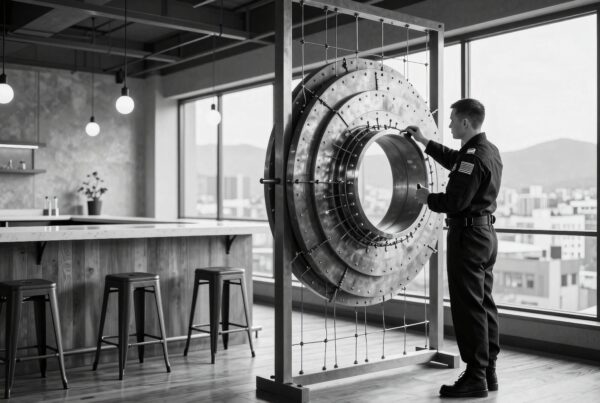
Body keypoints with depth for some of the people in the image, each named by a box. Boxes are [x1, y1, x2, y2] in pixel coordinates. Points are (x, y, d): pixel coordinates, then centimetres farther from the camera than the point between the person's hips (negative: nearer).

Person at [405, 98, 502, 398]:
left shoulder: (473, 157, -19)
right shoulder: (490, 150, 12)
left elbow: (455, 202, -24)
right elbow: (453, 160, 29)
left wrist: (428, 198, -6)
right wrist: (424, 142, 28)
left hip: (468, 236, -10)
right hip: (486, 232, 10)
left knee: (468, 306, -5)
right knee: (484, 304, 13)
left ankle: (475, 378, 0)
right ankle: (488, 371, 21)